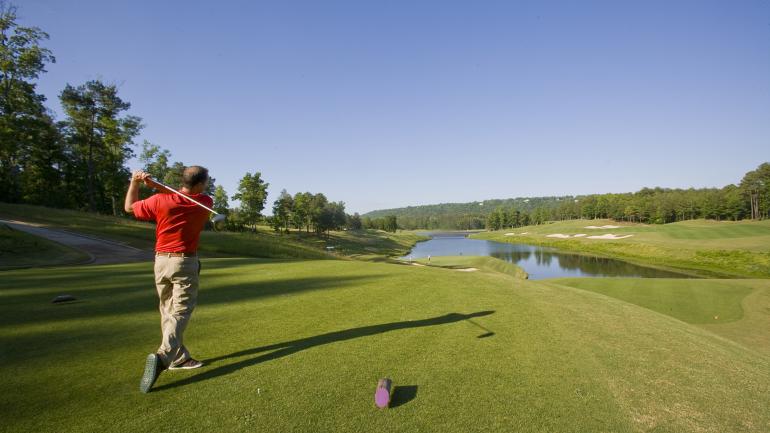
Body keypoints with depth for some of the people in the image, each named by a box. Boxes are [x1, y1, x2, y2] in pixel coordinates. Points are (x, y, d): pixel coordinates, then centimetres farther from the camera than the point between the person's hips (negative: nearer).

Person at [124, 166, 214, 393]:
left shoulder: (160, 201, -7)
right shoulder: (205, 203, -7)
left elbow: (130, 207, 10)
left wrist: (135, 182, 15)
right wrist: (154, 184, -3)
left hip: (161, 261, 3)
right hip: (185, 263, -3)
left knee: (168, 311, 15)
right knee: (180, 312, -3)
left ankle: (179, 358, 21)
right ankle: (162, 357, -21)